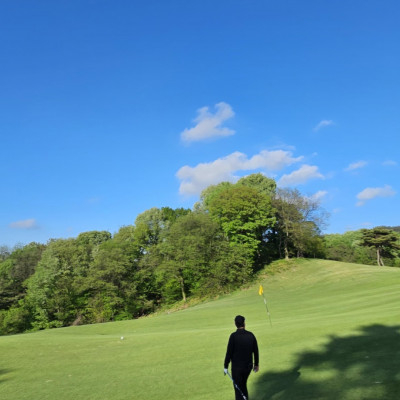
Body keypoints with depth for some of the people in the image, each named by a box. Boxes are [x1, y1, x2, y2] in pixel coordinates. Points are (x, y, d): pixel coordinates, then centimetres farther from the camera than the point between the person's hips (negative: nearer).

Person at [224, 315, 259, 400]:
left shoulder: (233, 336, -17)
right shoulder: (251, 335, -5)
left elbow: (229, 352, -15)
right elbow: (256, 351, 3)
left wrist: (225, 367, -5)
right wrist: (256, 364, 17)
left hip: (237, 367, -4)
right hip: (248, 366, 4)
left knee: (238, 389, 10)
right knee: (243, 385, 26)